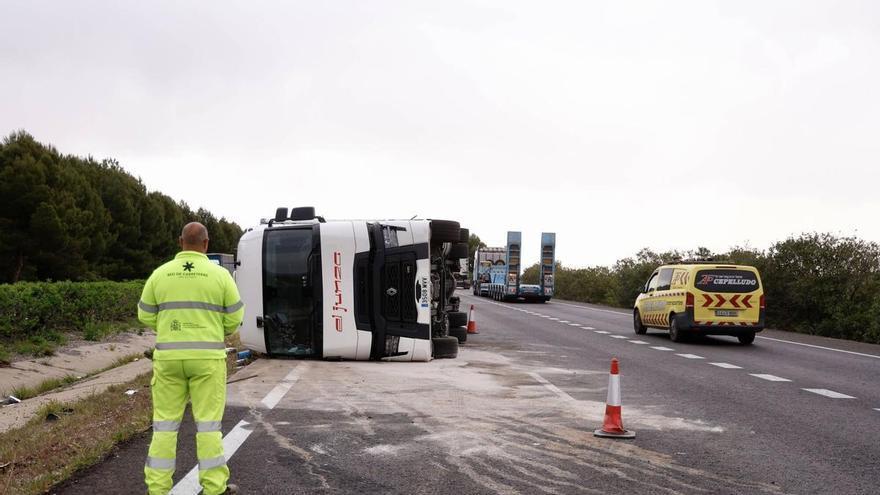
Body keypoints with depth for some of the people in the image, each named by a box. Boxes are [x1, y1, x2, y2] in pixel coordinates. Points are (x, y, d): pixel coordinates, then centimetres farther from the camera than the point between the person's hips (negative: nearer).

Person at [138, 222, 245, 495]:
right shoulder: (220, 274, -4)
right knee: (208, 423, 5)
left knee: (165, 423, 10)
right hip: (206, 359, -2)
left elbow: (146, 316, 8)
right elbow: (235, 317, 1)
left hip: (169, 358, 2)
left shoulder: (160, 274, 2)